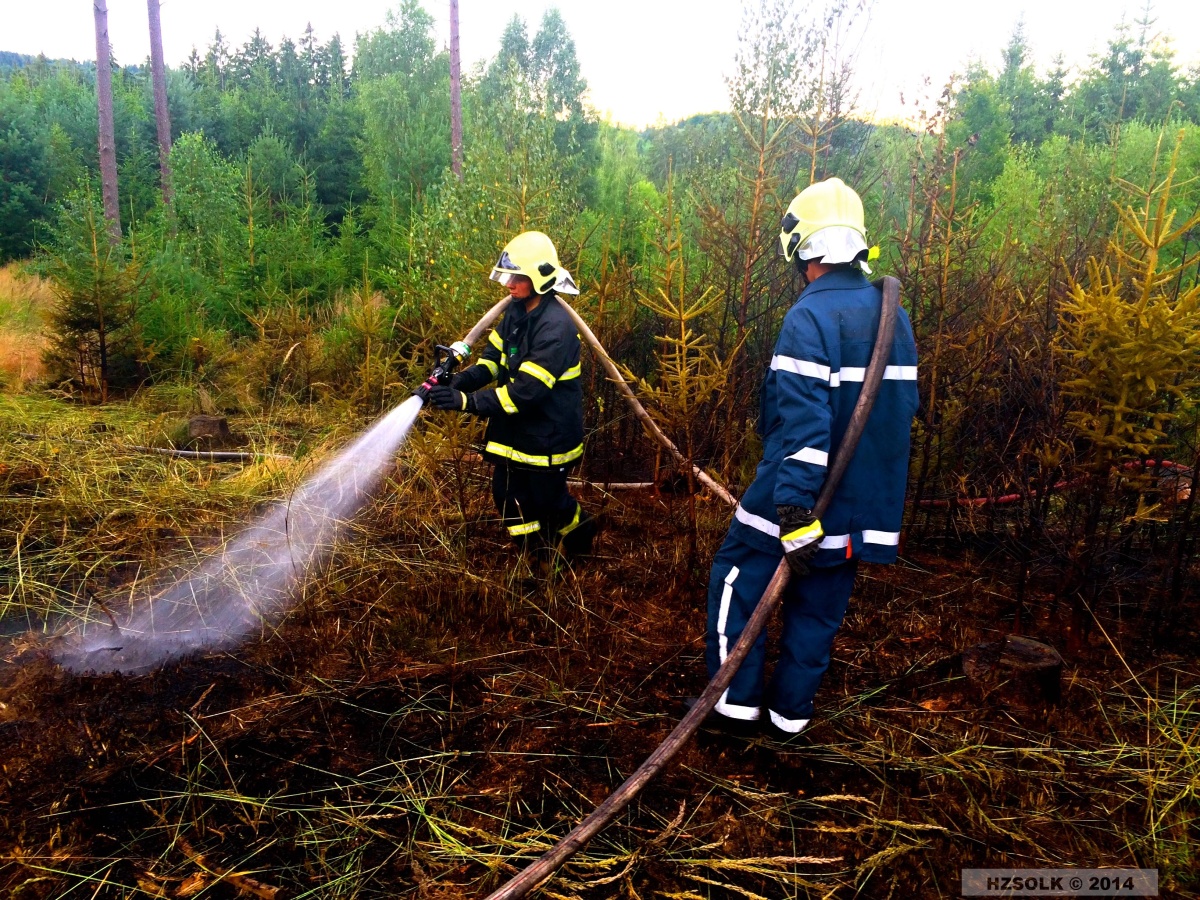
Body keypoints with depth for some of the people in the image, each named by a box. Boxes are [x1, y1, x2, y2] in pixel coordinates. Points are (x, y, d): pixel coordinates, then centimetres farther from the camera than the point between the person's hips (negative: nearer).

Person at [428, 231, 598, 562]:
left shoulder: (556, 327, -27)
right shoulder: (517, 311, 1)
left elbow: (525, 391, -31)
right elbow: (493, 358, 4)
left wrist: (466, 401, -33)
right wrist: (459, 381, -15)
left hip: (548, 433, -8)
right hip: (515, 428, 8)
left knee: (548, 500, 10)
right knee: (509, 495, 16)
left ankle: (582, 537, 41)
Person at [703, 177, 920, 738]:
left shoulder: (810, 317, -18)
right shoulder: (894, 316, 7)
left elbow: (803, 423, -25)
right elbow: (903, 408, 13)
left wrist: (795, 514, -25)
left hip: (800, 498, -7)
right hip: (863, 507, 7)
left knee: (736, 582, 11)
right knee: (819, 606, 17)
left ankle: (739, 703, 18)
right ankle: (790, 712, 29)